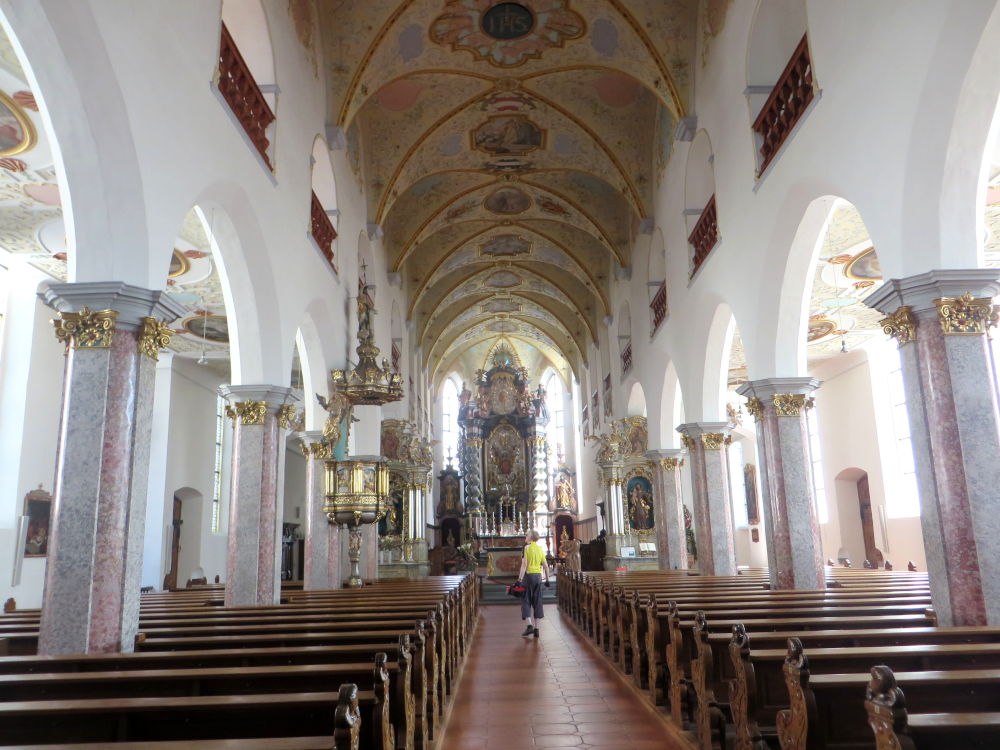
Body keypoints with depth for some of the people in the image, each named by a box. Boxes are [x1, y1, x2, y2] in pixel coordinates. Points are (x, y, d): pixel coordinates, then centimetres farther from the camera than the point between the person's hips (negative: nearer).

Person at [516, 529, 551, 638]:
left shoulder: (526, 548, -7)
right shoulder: (540, 549, 10)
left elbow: (524, 565, -16)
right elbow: (546, 566, 10)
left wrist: (520, 579, -17)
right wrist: (547, 580, 16)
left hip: (529, 575, -5)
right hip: (538, 576, 5)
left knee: (526, 601, 3)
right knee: (537, 602, 9)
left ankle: (530, 625, -11)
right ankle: (536, 628, 10)